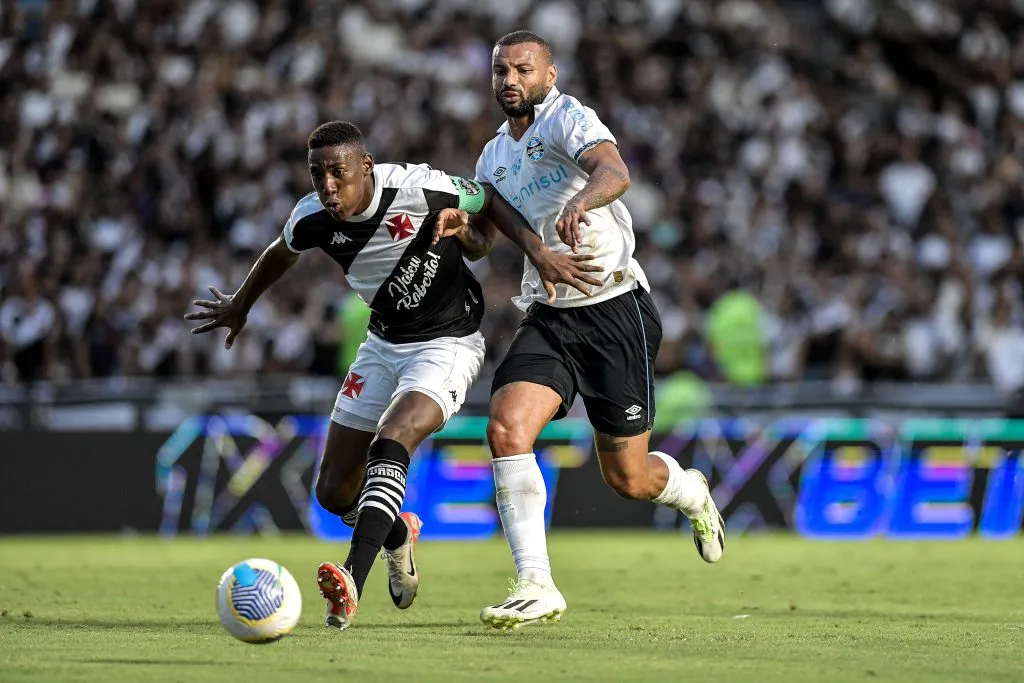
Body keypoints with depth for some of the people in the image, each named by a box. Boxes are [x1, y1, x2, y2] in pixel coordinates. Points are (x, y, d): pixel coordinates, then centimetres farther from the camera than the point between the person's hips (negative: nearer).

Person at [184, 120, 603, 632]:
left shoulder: (418, 189, -26)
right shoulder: (312, 219, -12)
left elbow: (490, 200, -7)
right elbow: (278, 254, 13)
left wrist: (540, 252, -21)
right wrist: (240, 305, 29)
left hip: (448, 344, -6)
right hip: (384, 344, 6)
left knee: (389, 444, -32)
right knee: (333, 492, 5)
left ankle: (353, 582, -43)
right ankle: (397, 535, 40)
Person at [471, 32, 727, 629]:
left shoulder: (568, 117, -8)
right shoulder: (494, 156, 15)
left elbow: (615, 172, -28)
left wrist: (581, 200, -51)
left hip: (615, 308, -6)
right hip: (547, 318, 6)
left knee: (628, 479, 1)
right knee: (506, 428, -21)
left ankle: (693, 494, 38)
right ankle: (536, 586, -19)